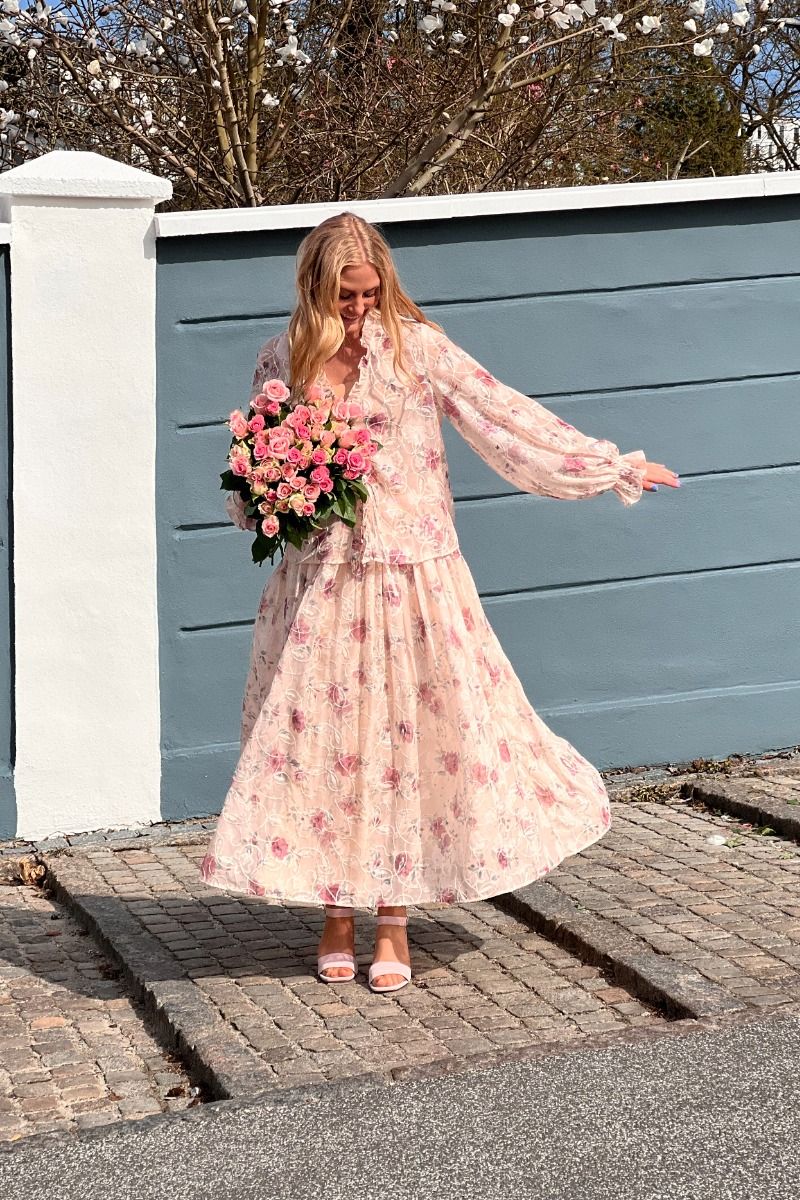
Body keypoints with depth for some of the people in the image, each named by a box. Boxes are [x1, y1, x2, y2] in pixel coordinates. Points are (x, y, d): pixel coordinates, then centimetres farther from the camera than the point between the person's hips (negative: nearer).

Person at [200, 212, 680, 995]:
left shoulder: (415, 347, -5)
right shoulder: (282, 362, 3)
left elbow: (506, 415, -2)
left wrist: (614, 468, -1)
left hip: (409, 576, -2)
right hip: (318, 583, 2)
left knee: (407, 735, 1)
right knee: (322, 739, 4)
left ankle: (392, 925, 14)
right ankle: (336, 918, 19)